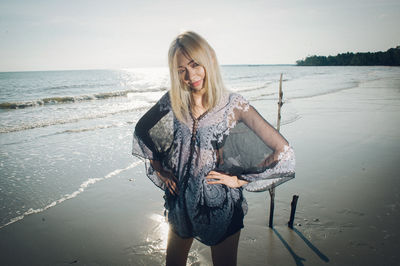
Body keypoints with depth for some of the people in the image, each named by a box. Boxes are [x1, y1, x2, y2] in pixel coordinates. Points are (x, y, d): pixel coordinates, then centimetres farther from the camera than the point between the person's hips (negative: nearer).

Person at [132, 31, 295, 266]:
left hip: (222, 205, -3)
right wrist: (159, 169, 5)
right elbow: (141, 130, 11)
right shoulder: (172, 101, -7)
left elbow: (283, 151, -16)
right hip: (181, 202, 3)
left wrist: (240, 180, -13)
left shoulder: (233, 104, -15)